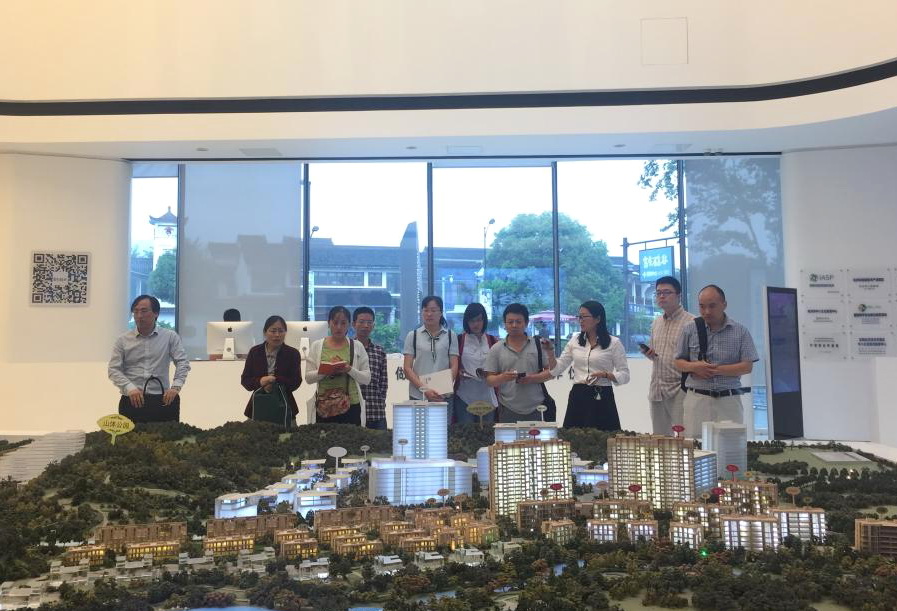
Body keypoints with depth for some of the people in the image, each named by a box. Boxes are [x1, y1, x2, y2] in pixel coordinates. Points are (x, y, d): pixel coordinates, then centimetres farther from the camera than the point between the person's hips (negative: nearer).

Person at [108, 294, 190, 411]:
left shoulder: (170, 337, 6)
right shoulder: (123, 341, 8)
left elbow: (183, 363, 2)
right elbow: (114, 370, 3)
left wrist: (176, 387, -13)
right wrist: (130, 388, -13)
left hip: (161, 400, 0)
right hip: (131, 400, 1)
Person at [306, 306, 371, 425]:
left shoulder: (357, 346, 4)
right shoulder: (317, 346, 6)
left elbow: (367, 378, 1)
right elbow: (308, 377, 1)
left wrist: (350, 370, -16)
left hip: (351, 405, 0)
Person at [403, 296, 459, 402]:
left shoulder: (450, 336, 8)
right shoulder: (412, 336, 7)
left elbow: (454, 366, 3)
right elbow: (407, 368, 2)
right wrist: (424, 389, -12)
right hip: (417, 395, 0)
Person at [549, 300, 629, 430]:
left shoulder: (614, 343, -1)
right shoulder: (575, 340, 10)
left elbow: (624, 375, -1)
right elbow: (557, 369, 9)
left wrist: (605, 374, -17)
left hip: (602, 399, -3)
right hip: (577, 397, 3)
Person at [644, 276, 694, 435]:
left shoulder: (691, 322, -7)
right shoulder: (656, 323, 15)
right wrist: (649, 353, 3)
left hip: (679, 388, -7)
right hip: (656, 390, 7)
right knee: (659, 437, 11)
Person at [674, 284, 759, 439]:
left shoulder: (740, 332, 4)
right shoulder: (690, 330, 7)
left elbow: (747, 366, -1)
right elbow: (678, 362, 10)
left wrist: (716, 370, -11)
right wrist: (694, 367, -11)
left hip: (729, 400, 0)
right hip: (697, 398, 1)